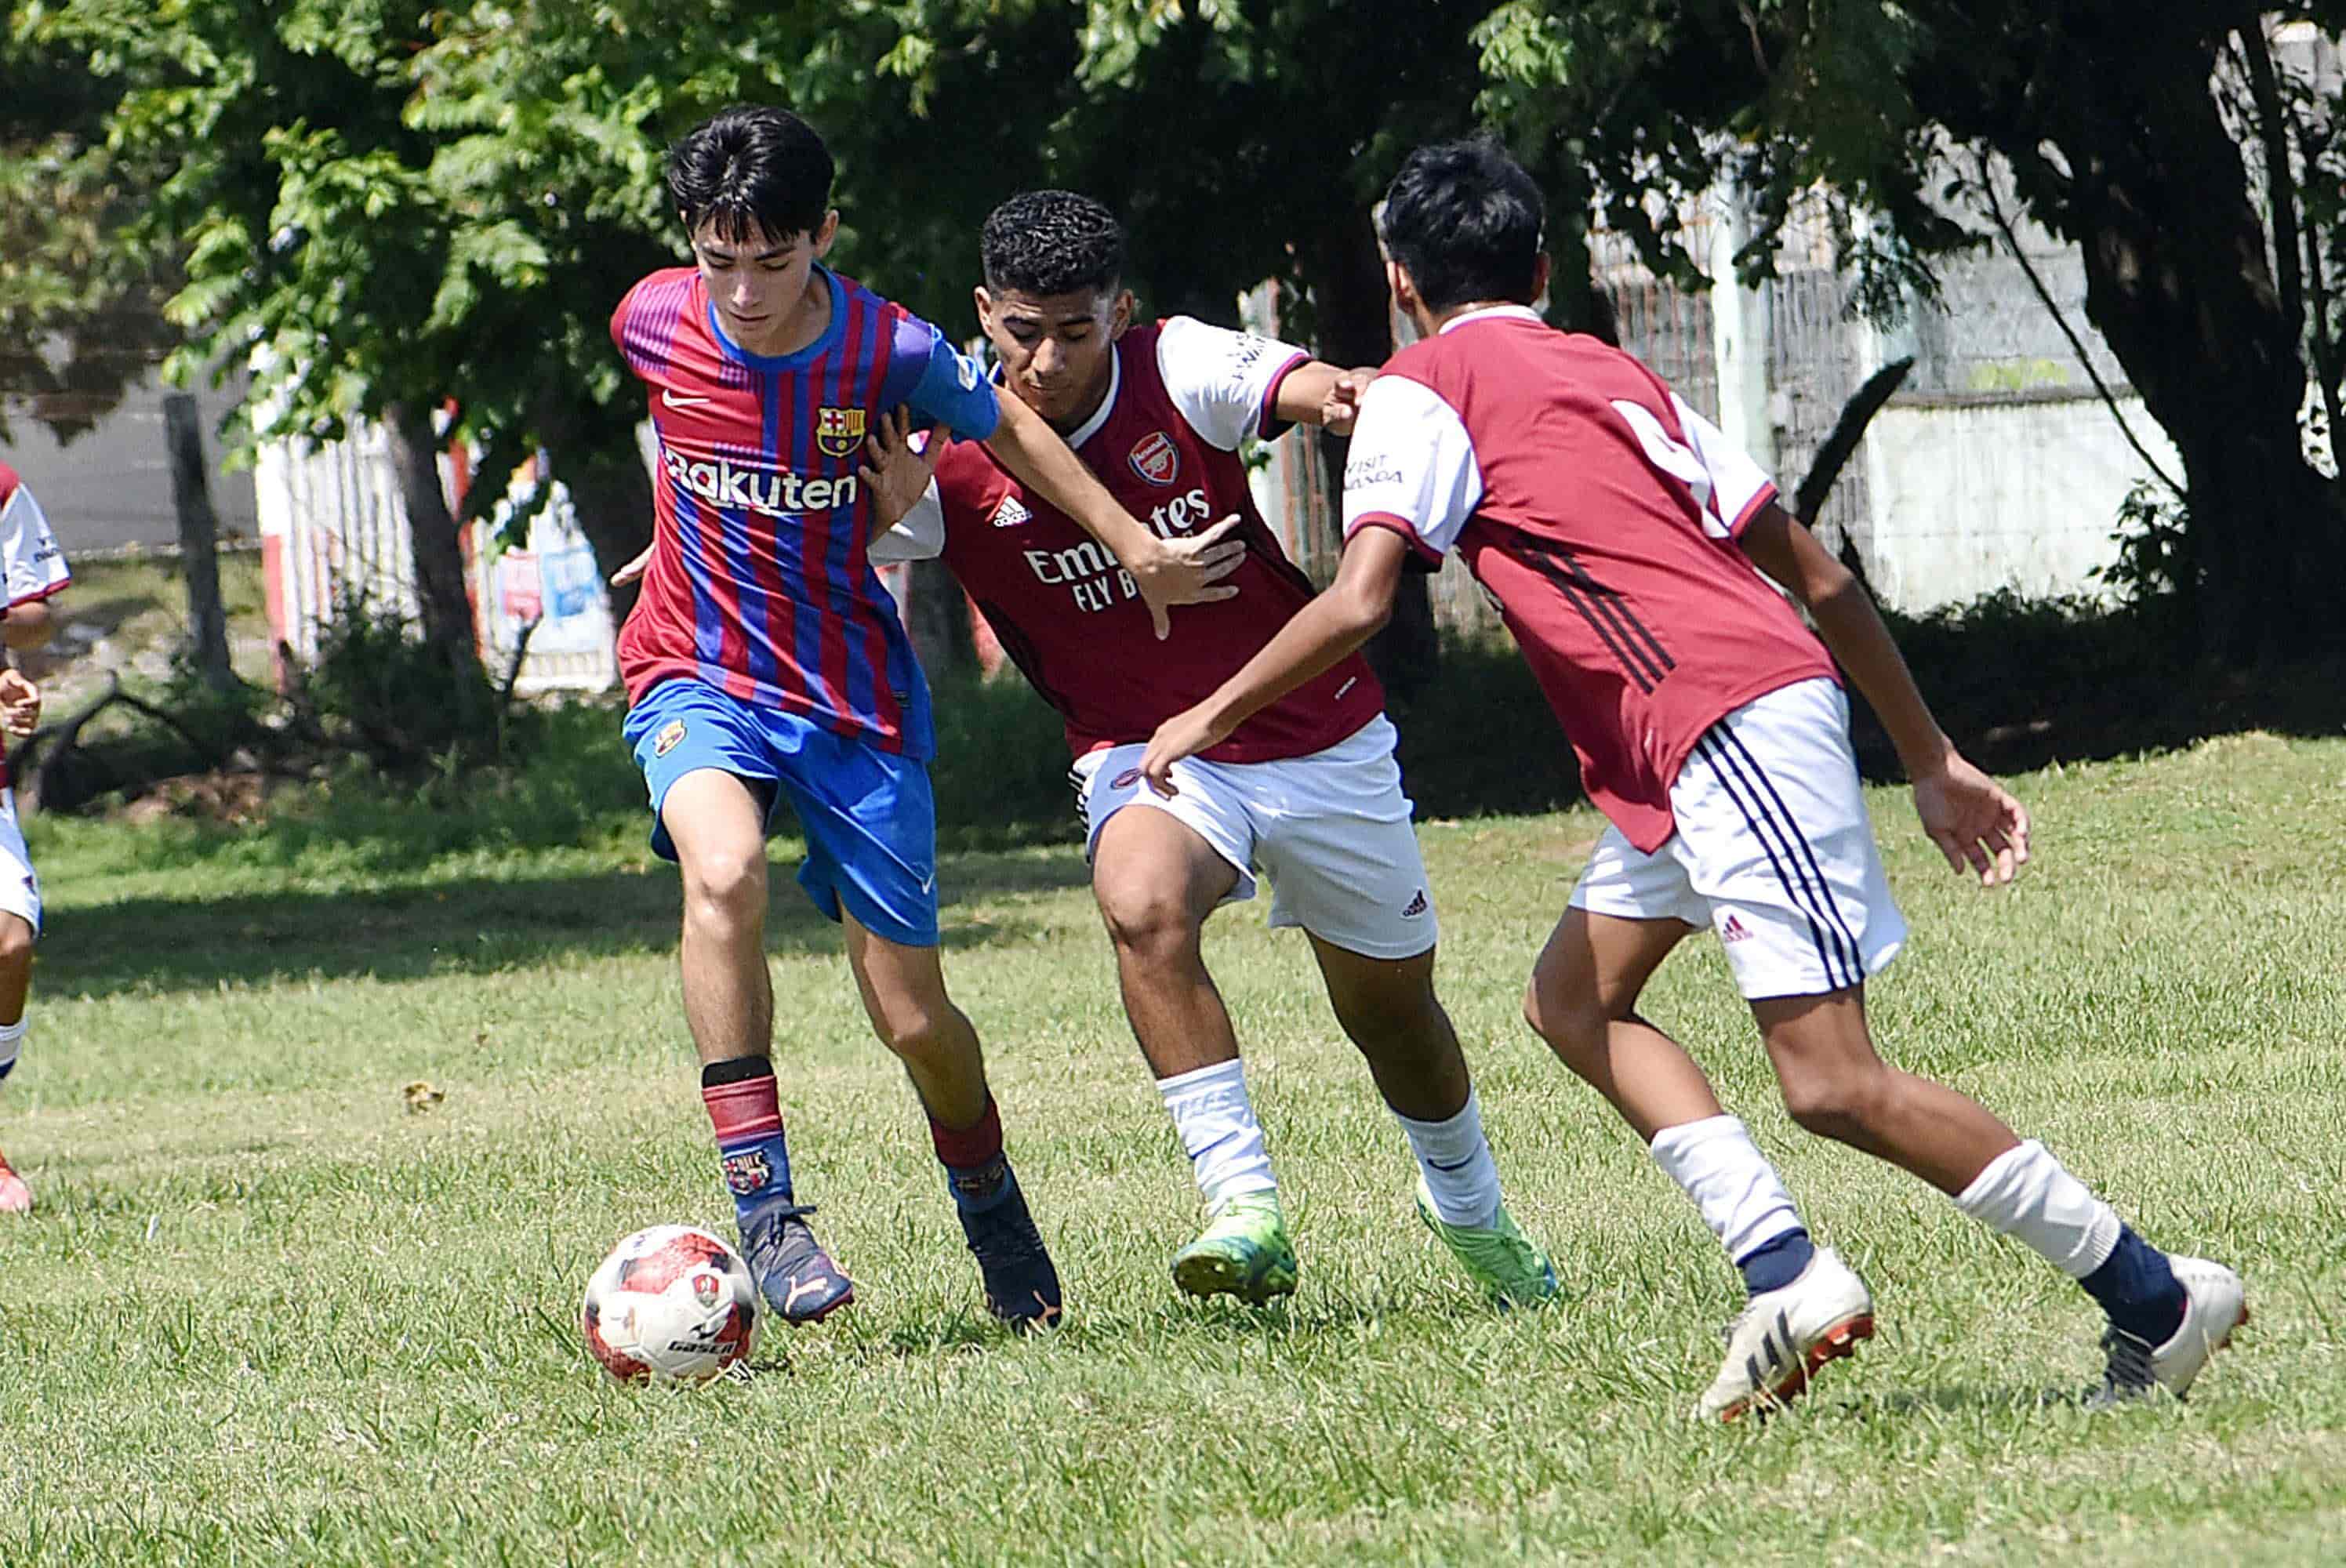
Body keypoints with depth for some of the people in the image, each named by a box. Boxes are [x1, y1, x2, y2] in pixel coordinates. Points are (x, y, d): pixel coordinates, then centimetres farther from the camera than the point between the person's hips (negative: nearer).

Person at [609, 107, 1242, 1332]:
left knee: (915, 1020, 3)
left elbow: (1002, 426, 4)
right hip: (696, 675, 0)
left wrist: (1135, 545, 10)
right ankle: (762, 1208, -30)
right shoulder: (651, 325, -10)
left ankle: (987, 1199, 37)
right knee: (724, 871, -34)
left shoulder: (891, 353, -16)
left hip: (853, 693, 0)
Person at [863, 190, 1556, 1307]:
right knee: (1144, 909, -35)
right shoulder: (950, 456, -13)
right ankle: (1245, 1206, -35)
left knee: (1392, 1011, 14)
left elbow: (1322, 391, -31)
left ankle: (1469, 1213, 44)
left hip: (1318, 737, 1)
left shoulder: (1177, 370, -15)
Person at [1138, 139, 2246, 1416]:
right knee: (1573, 1001, 17)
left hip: (1723, 723, -9)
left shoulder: (1420, 392, 4)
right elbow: (1819, 576, 23)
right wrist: (1932, 762, 25)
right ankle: (1784, 1267, 2)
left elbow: (1356, 604, -10)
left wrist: (1211, 716, 3)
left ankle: (2156, 1299, -11)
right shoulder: (1616, 377, 26)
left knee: (1832, 1083, -12)